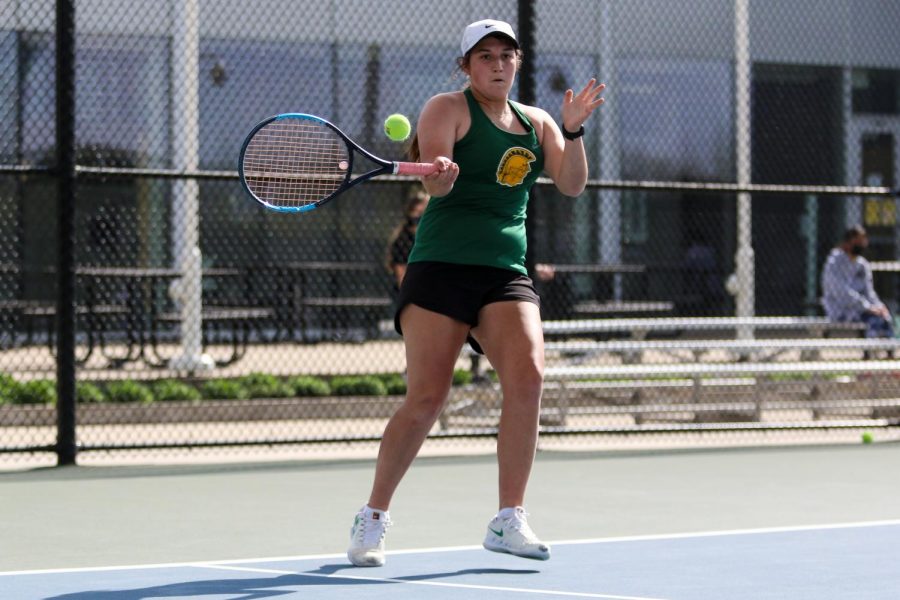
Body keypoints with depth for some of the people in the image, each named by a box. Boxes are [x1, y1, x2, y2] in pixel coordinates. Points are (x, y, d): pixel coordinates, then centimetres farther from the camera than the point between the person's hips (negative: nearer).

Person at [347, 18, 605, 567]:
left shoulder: (535, 123, 17)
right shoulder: (448, 109, 1)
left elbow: (572, 185, 7)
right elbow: (434, 182, -14)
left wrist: (573, 131, -9)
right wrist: (441, 173, -37)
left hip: (507, 273, 4)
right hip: (442, 268, -4)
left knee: (528, 375, -19)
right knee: (426, 400, -10)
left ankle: (509, 521, -13)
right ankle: (372, 519, 7)